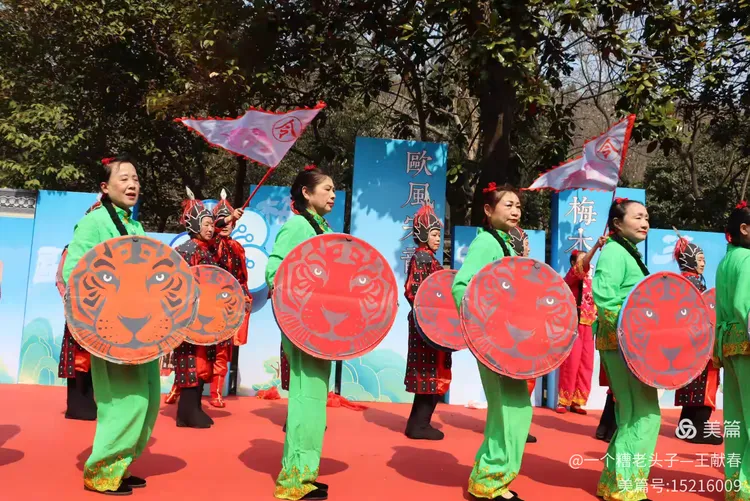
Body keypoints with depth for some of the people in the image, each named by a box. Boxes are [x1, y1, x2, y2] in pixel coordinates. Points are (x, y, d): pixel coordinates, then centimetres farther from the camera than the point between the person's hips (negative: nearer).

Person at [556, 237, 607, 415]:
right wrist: (596, 246, -36)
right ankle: (563, 401, 0)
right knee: (571, 362, -8)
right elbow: (582, 265, -24)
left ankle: (577, 401, 9)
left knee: (586, 364, 3)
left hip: (587, 325, 7)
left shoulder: (589, 281, 18)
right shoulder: (571, 276, -4)